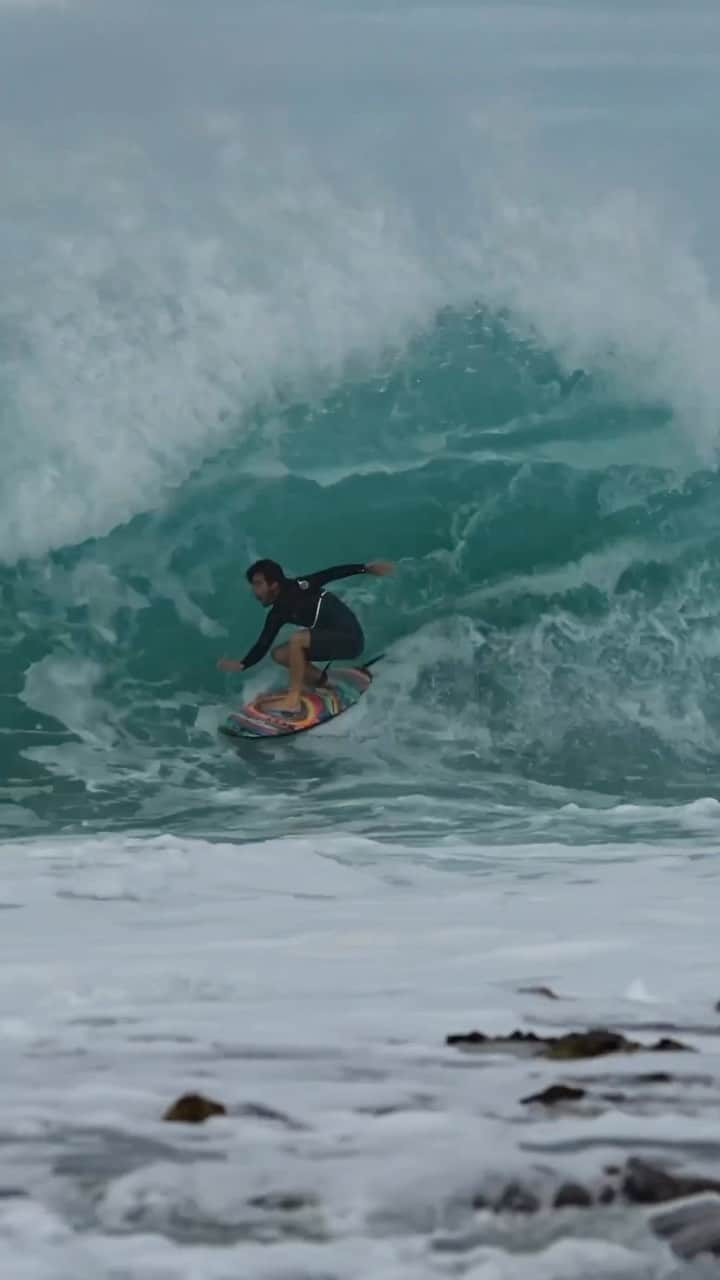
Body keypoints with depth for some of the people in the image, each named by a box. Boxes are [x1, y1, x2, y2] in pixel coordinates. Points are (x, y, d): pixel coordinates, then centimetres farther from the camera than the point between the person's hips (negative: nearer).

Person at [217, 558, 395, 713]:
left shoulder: (299, 588, -13)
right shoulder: (277, 614, 6)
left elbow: (331, 574, -15)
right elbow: (262, 646, 6)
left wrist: (366, 568, -24)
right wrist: (241, 665, -10)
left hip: (350, 638, -8)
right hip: (332, 640, 8)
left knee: (297, 639, -26)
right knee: (280, 654, 8)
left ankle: (293, 699, -20)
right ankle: (324, 682, 6)